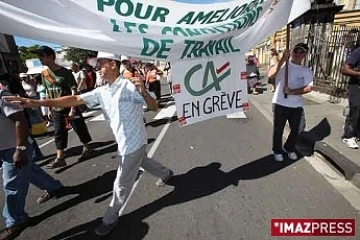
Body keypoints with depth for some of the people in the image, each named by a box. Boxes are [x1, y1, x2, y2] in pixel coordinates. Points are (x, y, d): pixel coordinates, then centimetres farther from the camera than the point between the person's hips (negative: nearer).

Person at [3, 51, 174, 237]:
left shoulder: (131, 86, -20)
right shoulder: (101, 92, 1)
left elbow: (154, 107, -16)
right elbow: (75, 99, -3)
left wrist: (143, 91, -37)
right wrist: (37, 102, -10)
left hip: (133, 142, -8)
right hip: (125, 142, 8)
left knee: (122, 183, 8)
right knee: (143, 162, 31)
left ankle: (111, 217, 31)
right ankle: (166, 174, 59)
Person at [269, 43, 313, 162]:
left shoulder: (307, 71, 6)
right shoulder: (283, 64, -3)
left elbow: (308, 88, -8)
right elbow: (271, 75, -23)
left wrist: (291, 91, -20)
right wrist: (283, 59, -25)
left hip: (297, 106, 4)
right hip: (280, 104, -3)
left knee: (296, 131, 14)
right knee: (278, 130, 8)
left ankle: (289, 149, 40)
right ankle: (277, 151, 29)